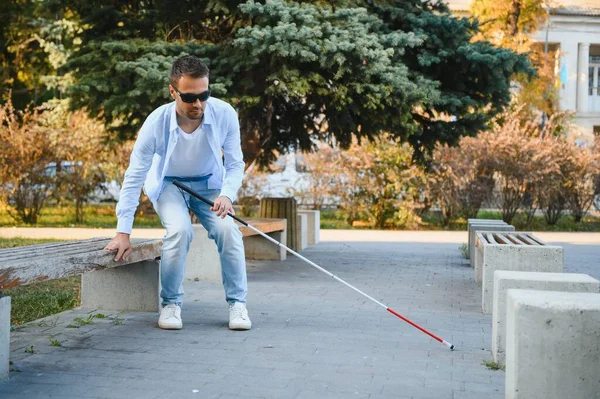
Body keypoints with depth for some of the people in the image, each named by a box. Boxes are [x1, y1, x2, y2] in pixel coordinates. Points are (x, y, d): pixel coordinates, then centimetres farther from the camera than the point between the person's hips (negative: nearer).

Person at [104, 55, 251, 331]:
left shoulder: (225, 115, -26)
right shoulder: (157, 123, -28)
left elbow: (235, 164, -10)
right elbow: (134, 178, -19)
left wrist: (227, 195, -32)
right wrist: (123, 232, -20)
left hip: (209, 183, 2)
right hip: (168, 182, -1)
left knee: (227, 229, -23)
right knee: (180, 230, -29)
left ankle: (237, 303, -6)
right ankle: (170, 304, -9)